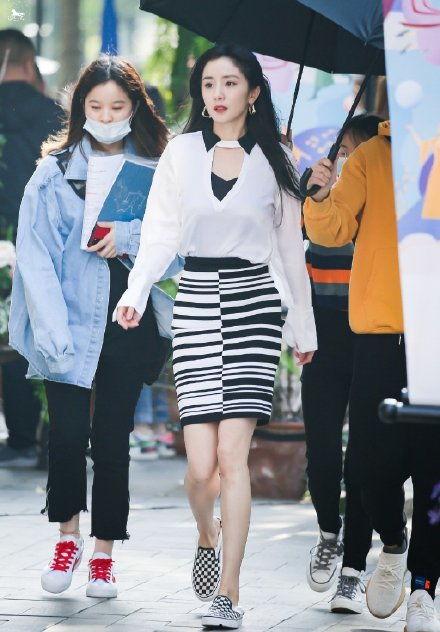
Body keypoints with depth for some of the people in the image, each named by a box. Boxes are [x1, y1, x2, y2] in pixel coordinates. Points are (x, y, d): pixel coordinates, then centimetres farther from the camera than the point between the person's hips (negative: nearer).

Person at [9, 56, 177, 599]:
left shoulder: (155, 168, 8)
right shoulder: (55, 171, 3)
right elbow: (35, 253, -4)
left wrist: (131, 236, -17)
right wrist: (51, 327, -14)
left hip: (129, 323, 1)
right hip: (73, 321, -1)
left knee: (113, 437, 4)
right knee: (68, 430, -11)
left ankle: (103, 553, 15)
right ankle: (68, 535, 12)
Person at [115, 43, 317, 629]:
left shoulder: (273, 162, 8)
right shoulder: (181, 152, 7)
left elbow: (290, 248, 14)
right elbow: (160, 234, 2)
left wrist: (304, 326, 17)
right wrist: (135, 293, -14)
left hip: (255, 303, 0)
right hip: (197, 301, 0)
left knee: (232, 453, -11)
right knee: (202, 464, -7)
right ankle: (207, 536, 28)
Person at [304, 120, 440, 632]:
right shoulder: (372, 157, 9)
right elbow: (334, 229, 3)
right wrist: (322, 198, -16)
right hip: (379, 334, 0)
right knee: (375, 459, -2)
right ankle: (392, 545, 26)